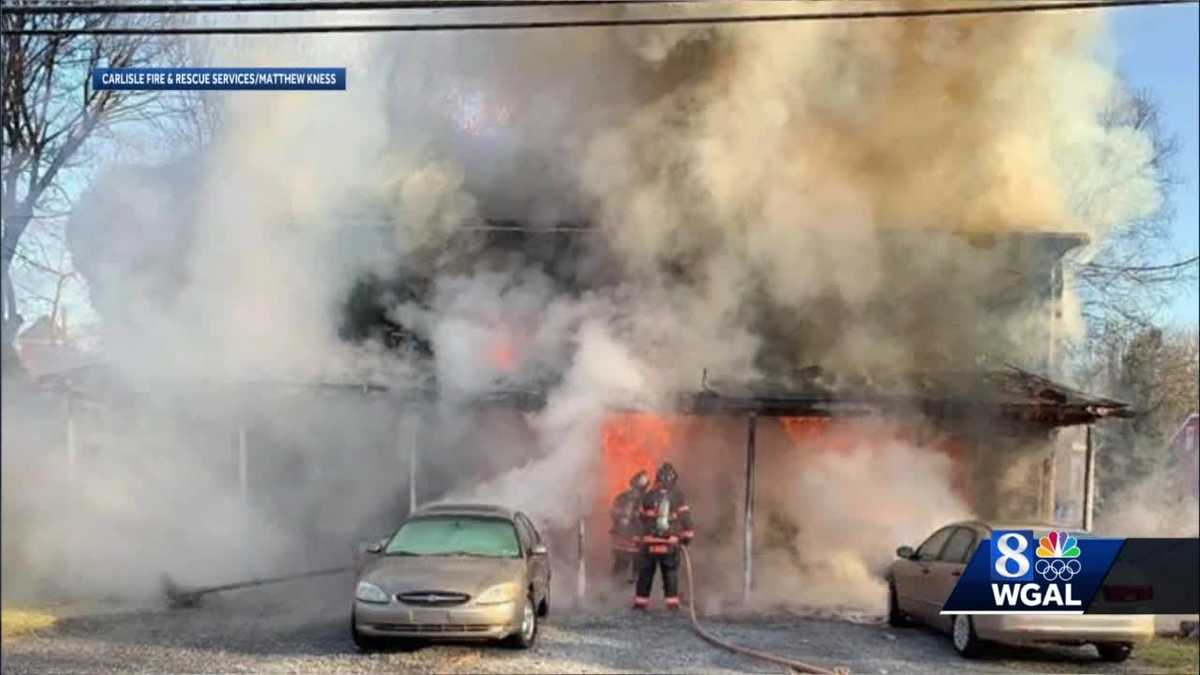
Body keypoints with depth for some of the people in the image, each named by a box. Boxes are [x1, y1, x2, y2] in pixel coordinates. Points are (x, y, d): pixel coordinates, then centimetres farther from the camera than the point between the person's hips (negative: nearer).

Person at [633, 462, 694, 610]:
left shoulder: (649, 495, 1)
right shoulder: (679, 496, -2)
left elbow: (642, 518, 8)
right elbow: (685, 518, -4)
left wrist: (639, 539, 21)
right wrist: (688, 536, 4)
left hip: (649, 543, 1)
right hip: (670, 544, -1)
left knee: (645, 575, 10)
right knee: (671, 575, 8)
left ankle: (640, 602, 12)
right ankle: (672, 603, 2)